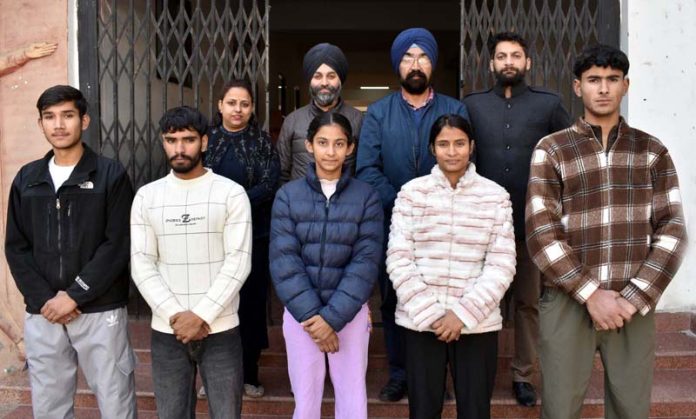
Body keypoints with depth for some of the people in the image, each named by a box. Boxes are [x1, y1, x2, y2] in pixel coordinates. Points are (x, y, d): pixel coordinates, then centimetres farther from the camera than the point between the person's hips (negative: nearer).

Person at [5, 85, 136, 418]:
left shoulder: (111, 175, -2)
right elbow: (16, 248, 7)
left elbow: (118, 245, -9)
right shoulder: (26, 179, 10)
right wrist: (44, 299, -6)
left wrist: (74, 295, -13)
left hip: (100, 312, -3)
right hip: (41, 314, 4)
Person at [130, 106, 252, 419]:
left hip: (221, 330, -2)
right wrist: (175, 316, -11)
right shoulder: (146, 196, 5)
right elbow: (141, 263, 0)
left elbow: (238, 262, -9)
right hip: (166, 331, 2)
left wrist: (201, 316, -15)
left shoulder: (231, 193, -3)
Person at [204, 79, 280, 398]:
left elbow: (269, 185, -7)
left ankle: (249, 373, 18)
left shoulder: (263, 142, 3)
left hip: (253, 235, 0)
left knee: (251, 300, 4)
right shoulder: (206, 139, 6)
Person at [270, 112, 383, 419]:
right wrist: (310, 314, -14)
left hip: (350, 312, 0)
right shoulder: (288, 195, -1)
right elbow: (283, 259, -6)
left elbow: (366, 261, -7)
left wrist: (332, 316, -14)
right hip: (300, 312, 1)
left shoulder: (366, 197, -2)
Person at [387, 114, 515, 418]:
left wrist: (464, 313, -11)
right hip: (419, 321, 0)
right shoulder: (411, 192, 1)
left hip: (477, 323, 0)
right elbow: (397, 259, -3)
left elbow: (501, 265, -3)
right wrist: (428, 313, -10)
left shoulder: (496, 196, 2)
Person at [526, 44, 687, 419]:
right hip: (567, 303, -2)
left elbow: (671, 230, 2)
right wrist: (591, 294, -13)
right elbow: (541, 234, -7)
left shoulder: (652, 151, 8)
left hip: (634, 305, 2)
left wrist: (635, 297, -9)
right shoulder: (551, 150, 1)